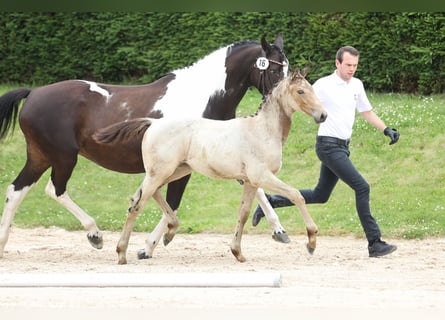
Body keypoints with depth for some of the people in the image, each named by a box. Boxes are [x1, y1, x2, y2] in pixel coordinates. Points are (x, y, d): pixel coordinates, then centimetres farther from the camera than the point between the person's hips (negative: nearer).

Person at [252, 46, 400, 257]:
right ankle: (374, 244, -13)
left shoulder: (357, 85, 10)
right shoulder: (323, 85, -11)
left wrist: (387, 130, 11)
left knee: (320, 196, 16)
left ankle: (271, 202, 28)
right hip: (329, 146, -9)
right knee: (362, 187, -15)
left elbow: (367, 113, 21)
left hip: (342, 147, 9)